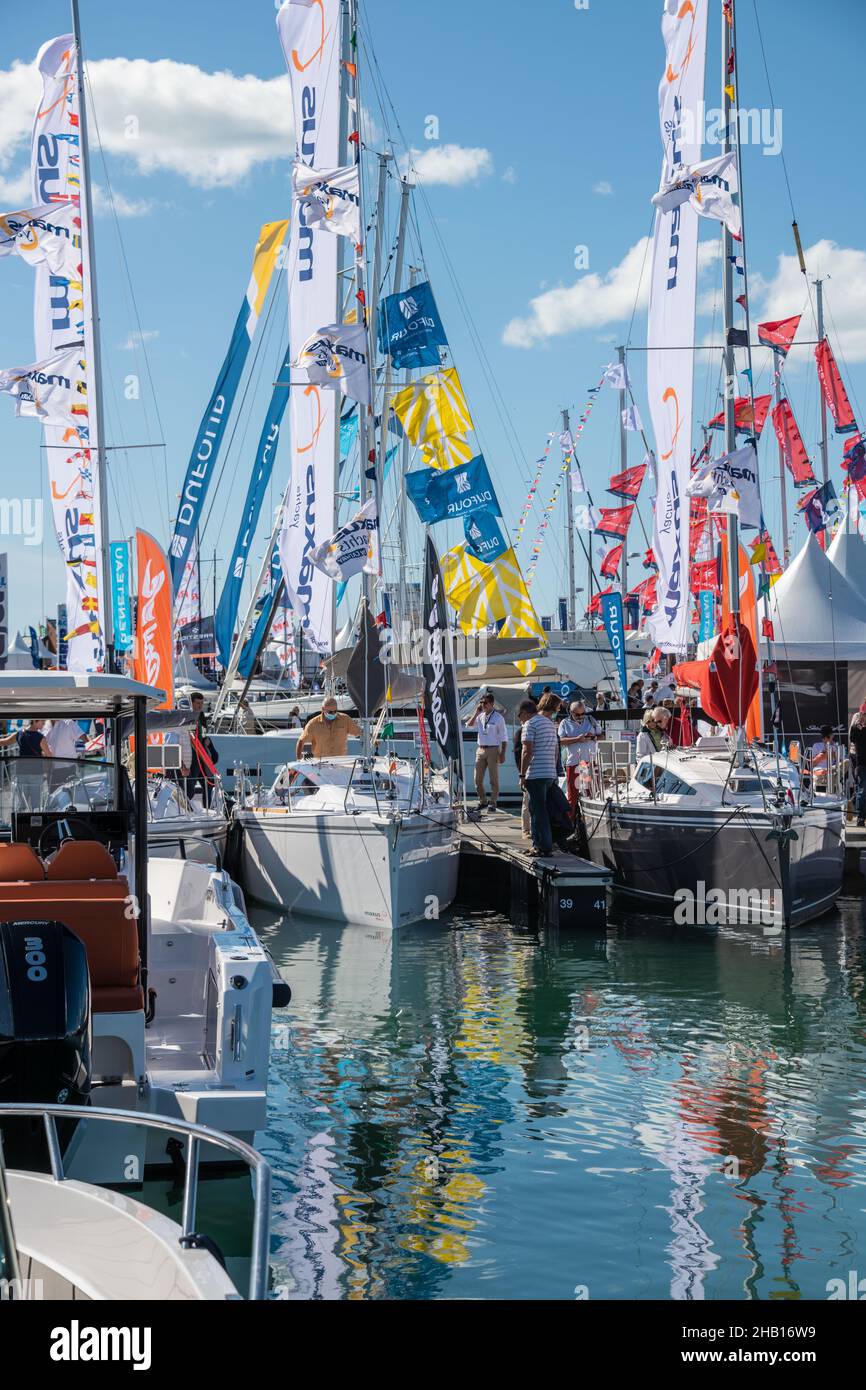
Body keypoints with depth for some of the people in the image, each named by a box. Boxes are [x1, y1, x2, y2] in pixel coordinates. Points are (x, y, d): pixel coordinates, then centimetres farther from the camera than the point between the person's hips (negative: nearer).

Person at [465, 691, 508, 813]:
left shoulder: (498, 718, -6)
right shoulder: (480, 716, 8)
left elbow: (504, 737, -6)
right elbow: (469, 725, 1)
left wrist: (502, 754, -12)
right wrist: (476, 712, -4)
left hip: (493, 750, -5)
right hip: (481, 749, 5)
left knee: (494, 779, 1)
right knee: (478, 779, 7)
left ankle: (493, 803, 9)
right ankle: (481, 802, 19)